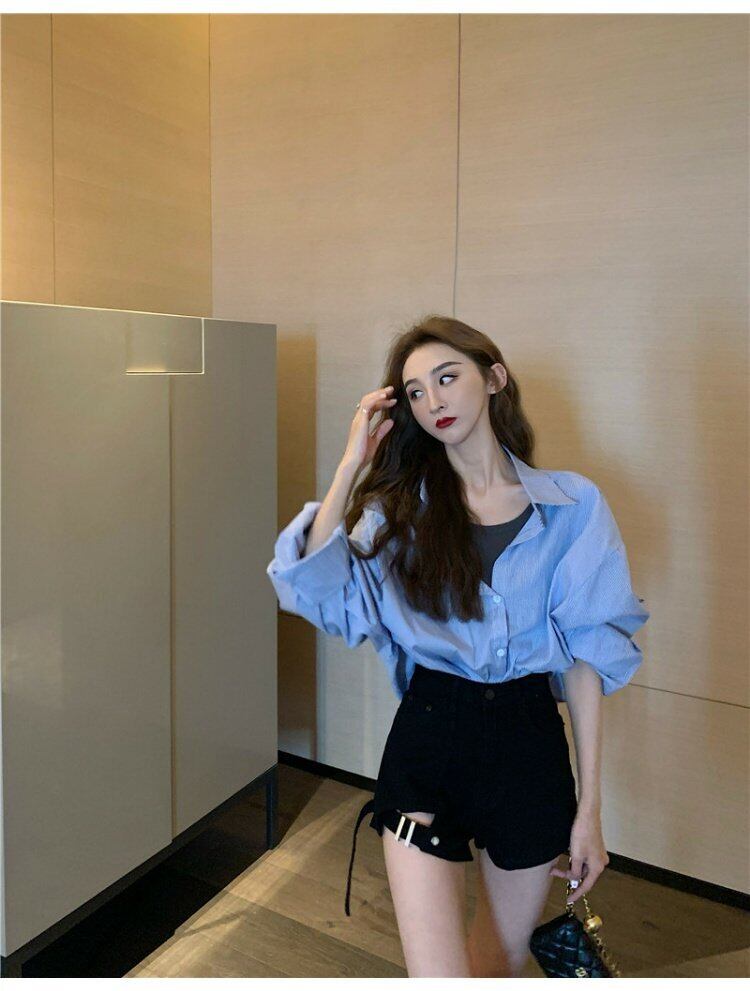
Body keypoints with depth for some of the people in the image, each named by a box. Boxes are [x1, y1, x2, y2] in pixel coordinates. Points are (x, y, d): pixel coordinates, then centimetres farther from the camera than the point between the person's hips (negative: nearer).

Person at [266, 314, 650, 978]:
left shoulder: (573, 505, -4)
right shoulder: (401, 508, 0)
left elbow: (586, 655, -3)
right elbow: (316, 589, -15)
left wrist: (589, 807, -2)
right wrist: (353, 463, -14)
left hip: (530, 742, 1)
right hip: (428, 740, 0)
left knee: (503, 957, 22)